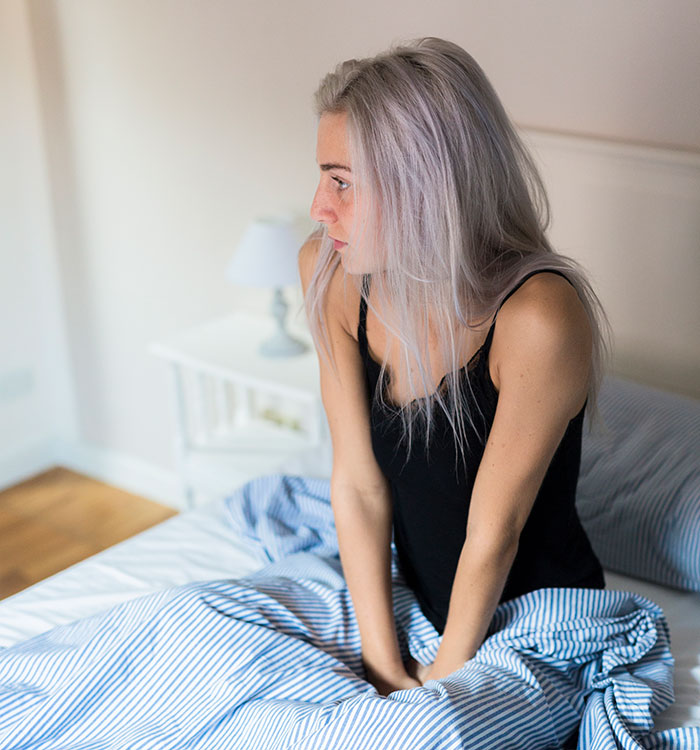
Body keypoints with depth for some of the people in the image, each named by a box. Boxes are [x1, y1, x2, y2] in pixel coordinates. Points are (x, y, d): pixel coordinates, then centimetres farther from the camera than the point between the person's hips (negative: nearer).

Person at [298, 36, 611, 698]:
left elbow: (494, 533, -21)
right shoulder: (333, 276, -12)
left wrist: (439, 684, -10)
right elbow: (357, 483, -11)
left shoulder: (538, 319, -31)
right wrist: (385, 667, -11)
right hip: (414, 601, 6)